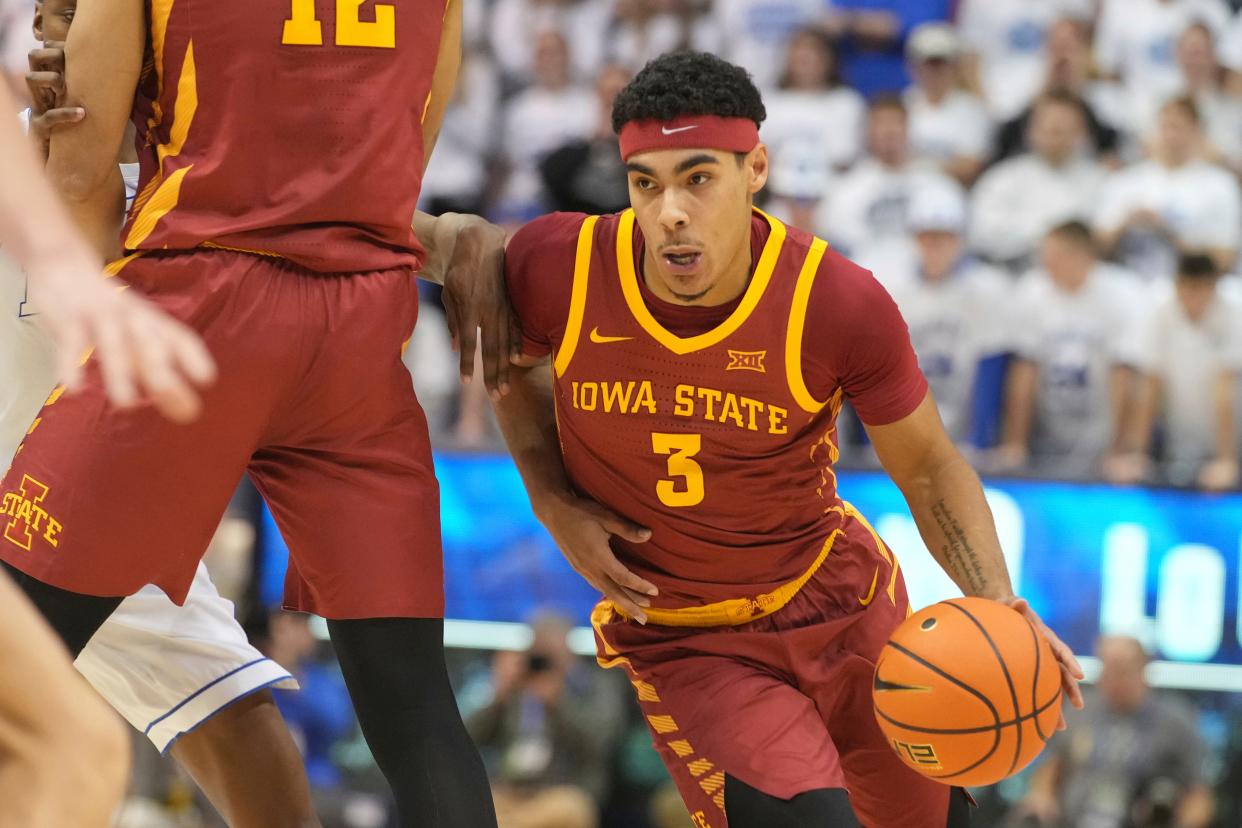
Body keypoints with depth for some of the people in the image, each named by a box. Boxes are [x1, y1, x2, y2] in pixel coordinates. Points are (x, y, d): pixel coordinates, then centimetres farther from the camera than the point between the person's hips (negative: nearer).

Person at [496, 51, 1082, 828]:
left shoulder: (839, 303, -22)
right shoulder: (554, 269, -20)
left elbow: (927, 466, -6)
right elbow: (514, 365, 6)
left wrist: (996, 603, -21)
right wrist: (554, 505, -8)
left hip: (840, 597, 2)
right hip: (683, 642, -2)